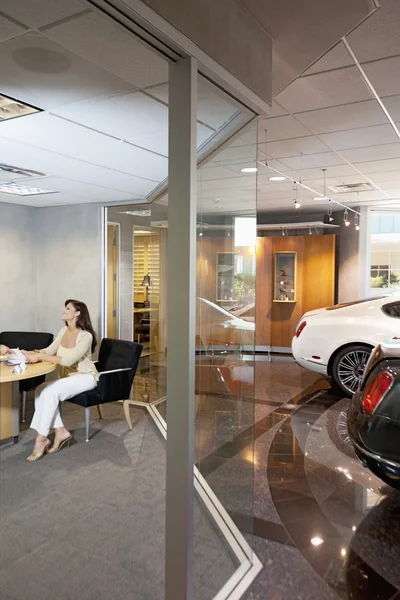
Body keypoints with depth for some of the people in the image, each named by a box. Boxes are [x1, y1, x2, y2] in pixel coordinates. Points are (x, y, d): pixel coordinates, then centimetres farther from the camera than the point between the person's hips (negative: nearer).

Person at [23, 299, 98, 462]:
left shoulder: (86, 336, -19)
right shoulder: (63, 331, 5)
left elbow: (68, 360, -27)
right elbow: (49, 351, 5)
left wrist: (40, 357, -31)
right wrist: (31, 353, -14)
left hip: (85, 377, -7)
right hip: (68, 377, 7)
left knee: (50, 391, -28)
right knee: (40, 390, -19)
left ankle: (41, 438, -18)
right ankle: (60, 432, -13)